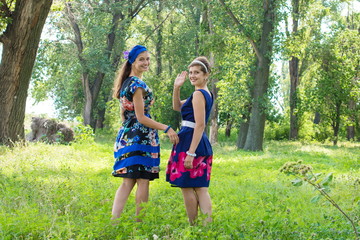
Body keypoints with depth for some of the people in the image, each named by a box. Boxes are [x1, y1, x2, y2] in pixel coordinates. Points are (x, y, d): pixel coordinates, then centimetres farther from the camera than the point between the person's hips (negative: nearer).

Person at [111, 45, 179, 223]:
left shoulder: (126, 82, 16)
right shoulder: (138, 84, -12)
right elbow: (141, 117, -15)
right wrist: (166, 128, -14)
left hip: (126, 135, 9)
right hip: (140, 136, -9)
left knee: (127, 182, 9)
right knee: (143, 182, -3)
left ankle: (114, 222, 5)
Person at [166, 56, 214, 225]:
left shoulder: (198, 94, -13)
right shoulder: (207, 94, 16)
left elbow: (200, 125, -20)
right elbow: (177, 107, 25)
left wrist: (190, 153, -23)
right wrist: (177, 87, 10)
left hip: (190, 142, -9)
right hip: (202, 144, 9)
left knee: (186, 187, -1)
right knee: (200, 189, 7)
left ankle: (193, 226, 4)